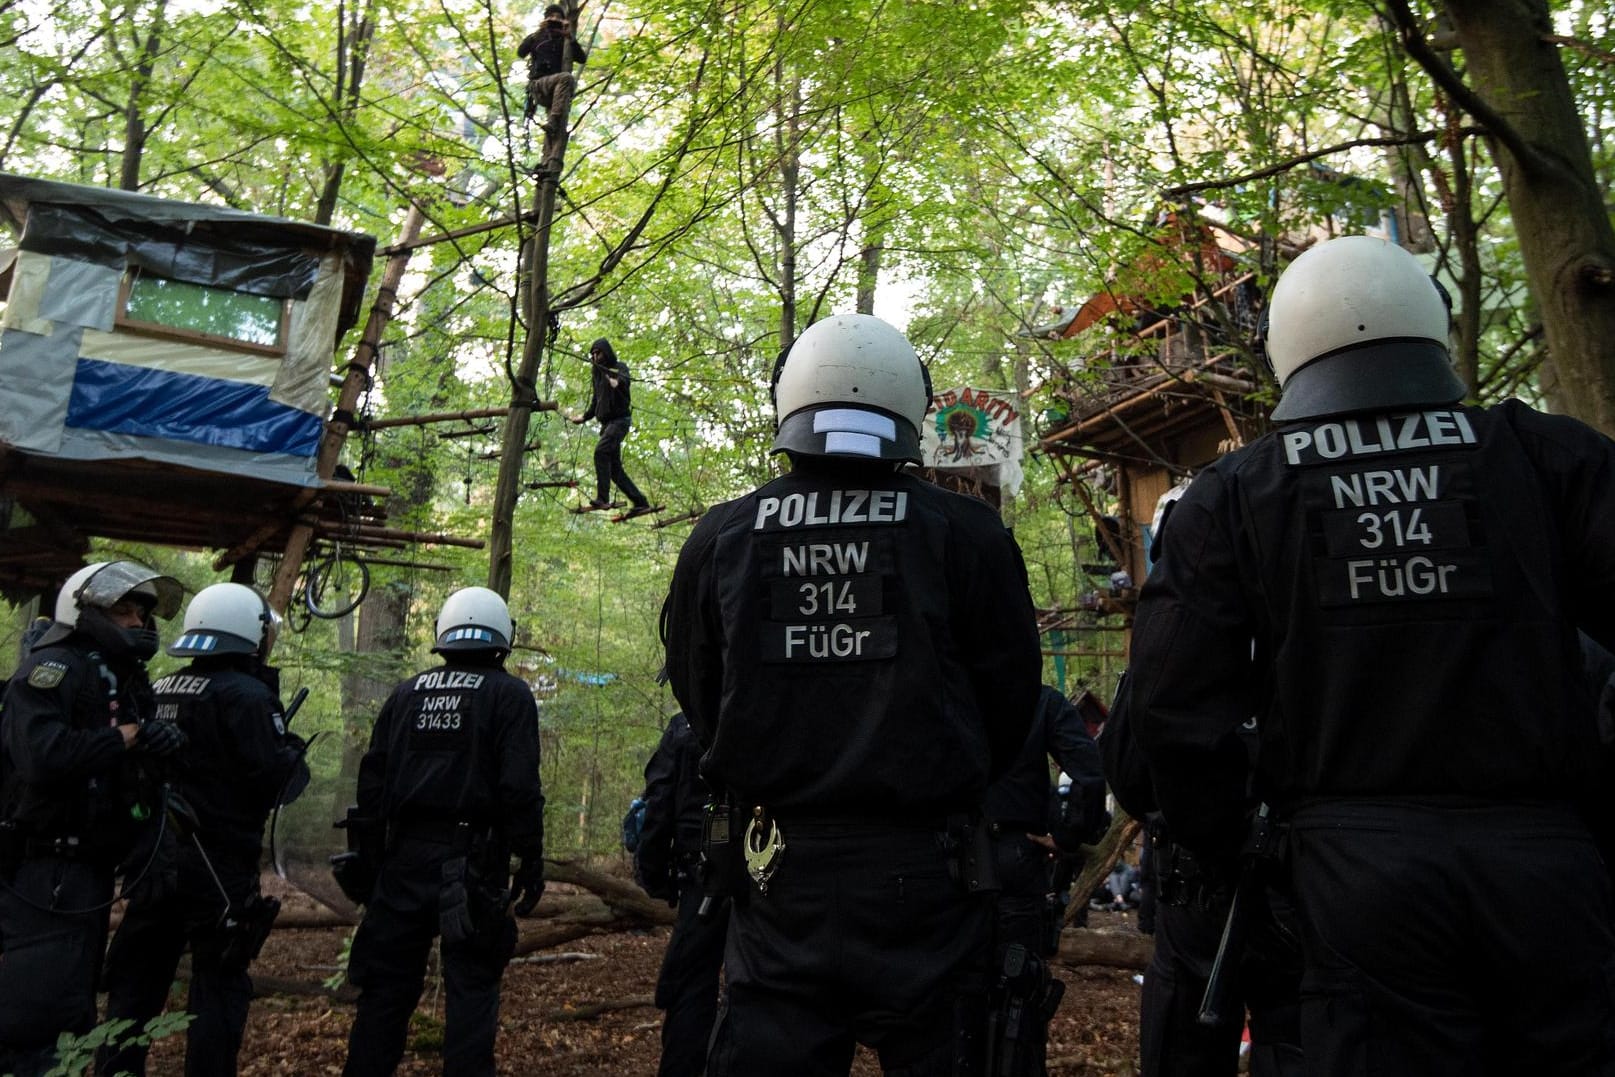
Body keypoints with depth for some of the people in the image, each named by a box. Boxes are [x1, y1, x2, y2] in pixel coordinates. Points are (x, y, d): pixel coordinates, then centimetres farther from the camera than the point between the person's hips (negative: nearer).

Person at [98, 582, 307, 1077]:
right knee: (219, 983, 4)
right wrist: (293, 751, 1)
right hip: (217, 860, -7)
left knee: (137, 979, 16)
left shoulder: (160, 690, 9)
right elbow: (270, 780, -17)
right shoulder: (245, 694, -15)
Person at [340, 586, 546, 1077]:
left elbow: (371, 781, 12)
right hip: (473, 860, -4)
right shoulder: (509, 695, -3)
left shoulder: (407, 693, 12)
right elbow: (520, 787, -12)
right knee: (471, 986, 3)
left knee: (387, 982, 13)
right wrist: (531, 858, -7)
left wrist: (370, 850, 19)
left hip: (405, 855, 5)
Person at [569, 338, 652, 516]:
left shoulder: (620, 367, -2)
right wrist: (585, 417, 27)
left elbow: (625, 379, -27)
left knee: (600, 451, -27)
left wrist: (617, 382, -48)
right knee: (614, 467, 4)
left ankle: (602, 498, -31)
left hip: (620, 419, -8)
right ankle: (640, 502, 8)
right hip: (606, 422, 9)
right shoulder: (598, 373, 20)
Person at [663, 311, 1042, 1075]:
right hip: (922, 868, -1)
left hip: (779, 864, 2)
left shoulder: (720, 541, -2)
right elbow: (1011, 697, 0)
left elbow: (701, 704, 7)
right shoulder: (965, 534, -7)